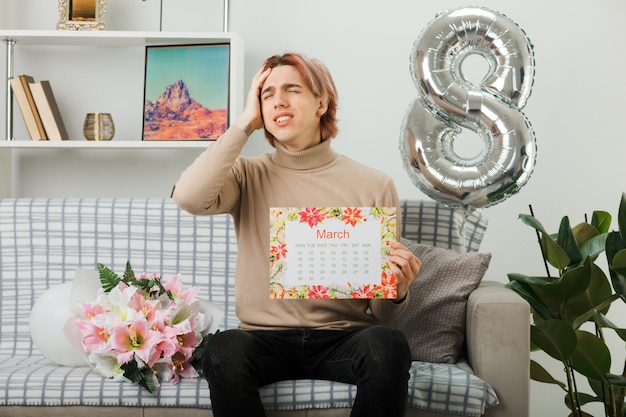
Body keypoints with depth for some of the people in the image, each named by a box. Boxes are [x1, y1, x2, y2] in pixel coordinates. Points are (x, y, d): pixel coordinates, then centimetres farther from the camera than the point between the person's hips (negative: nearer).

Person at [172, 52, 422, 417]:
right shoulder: (248, 176, 7)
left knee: (388, 345, -32)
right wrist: (244, 124, -5)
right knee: (224, 349, -32)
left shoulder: (374, 185, 3)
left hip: (344, 337, 0)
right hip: (266, 338, 0)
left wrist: (397, 290, -19)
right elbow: (190, 197, -17)